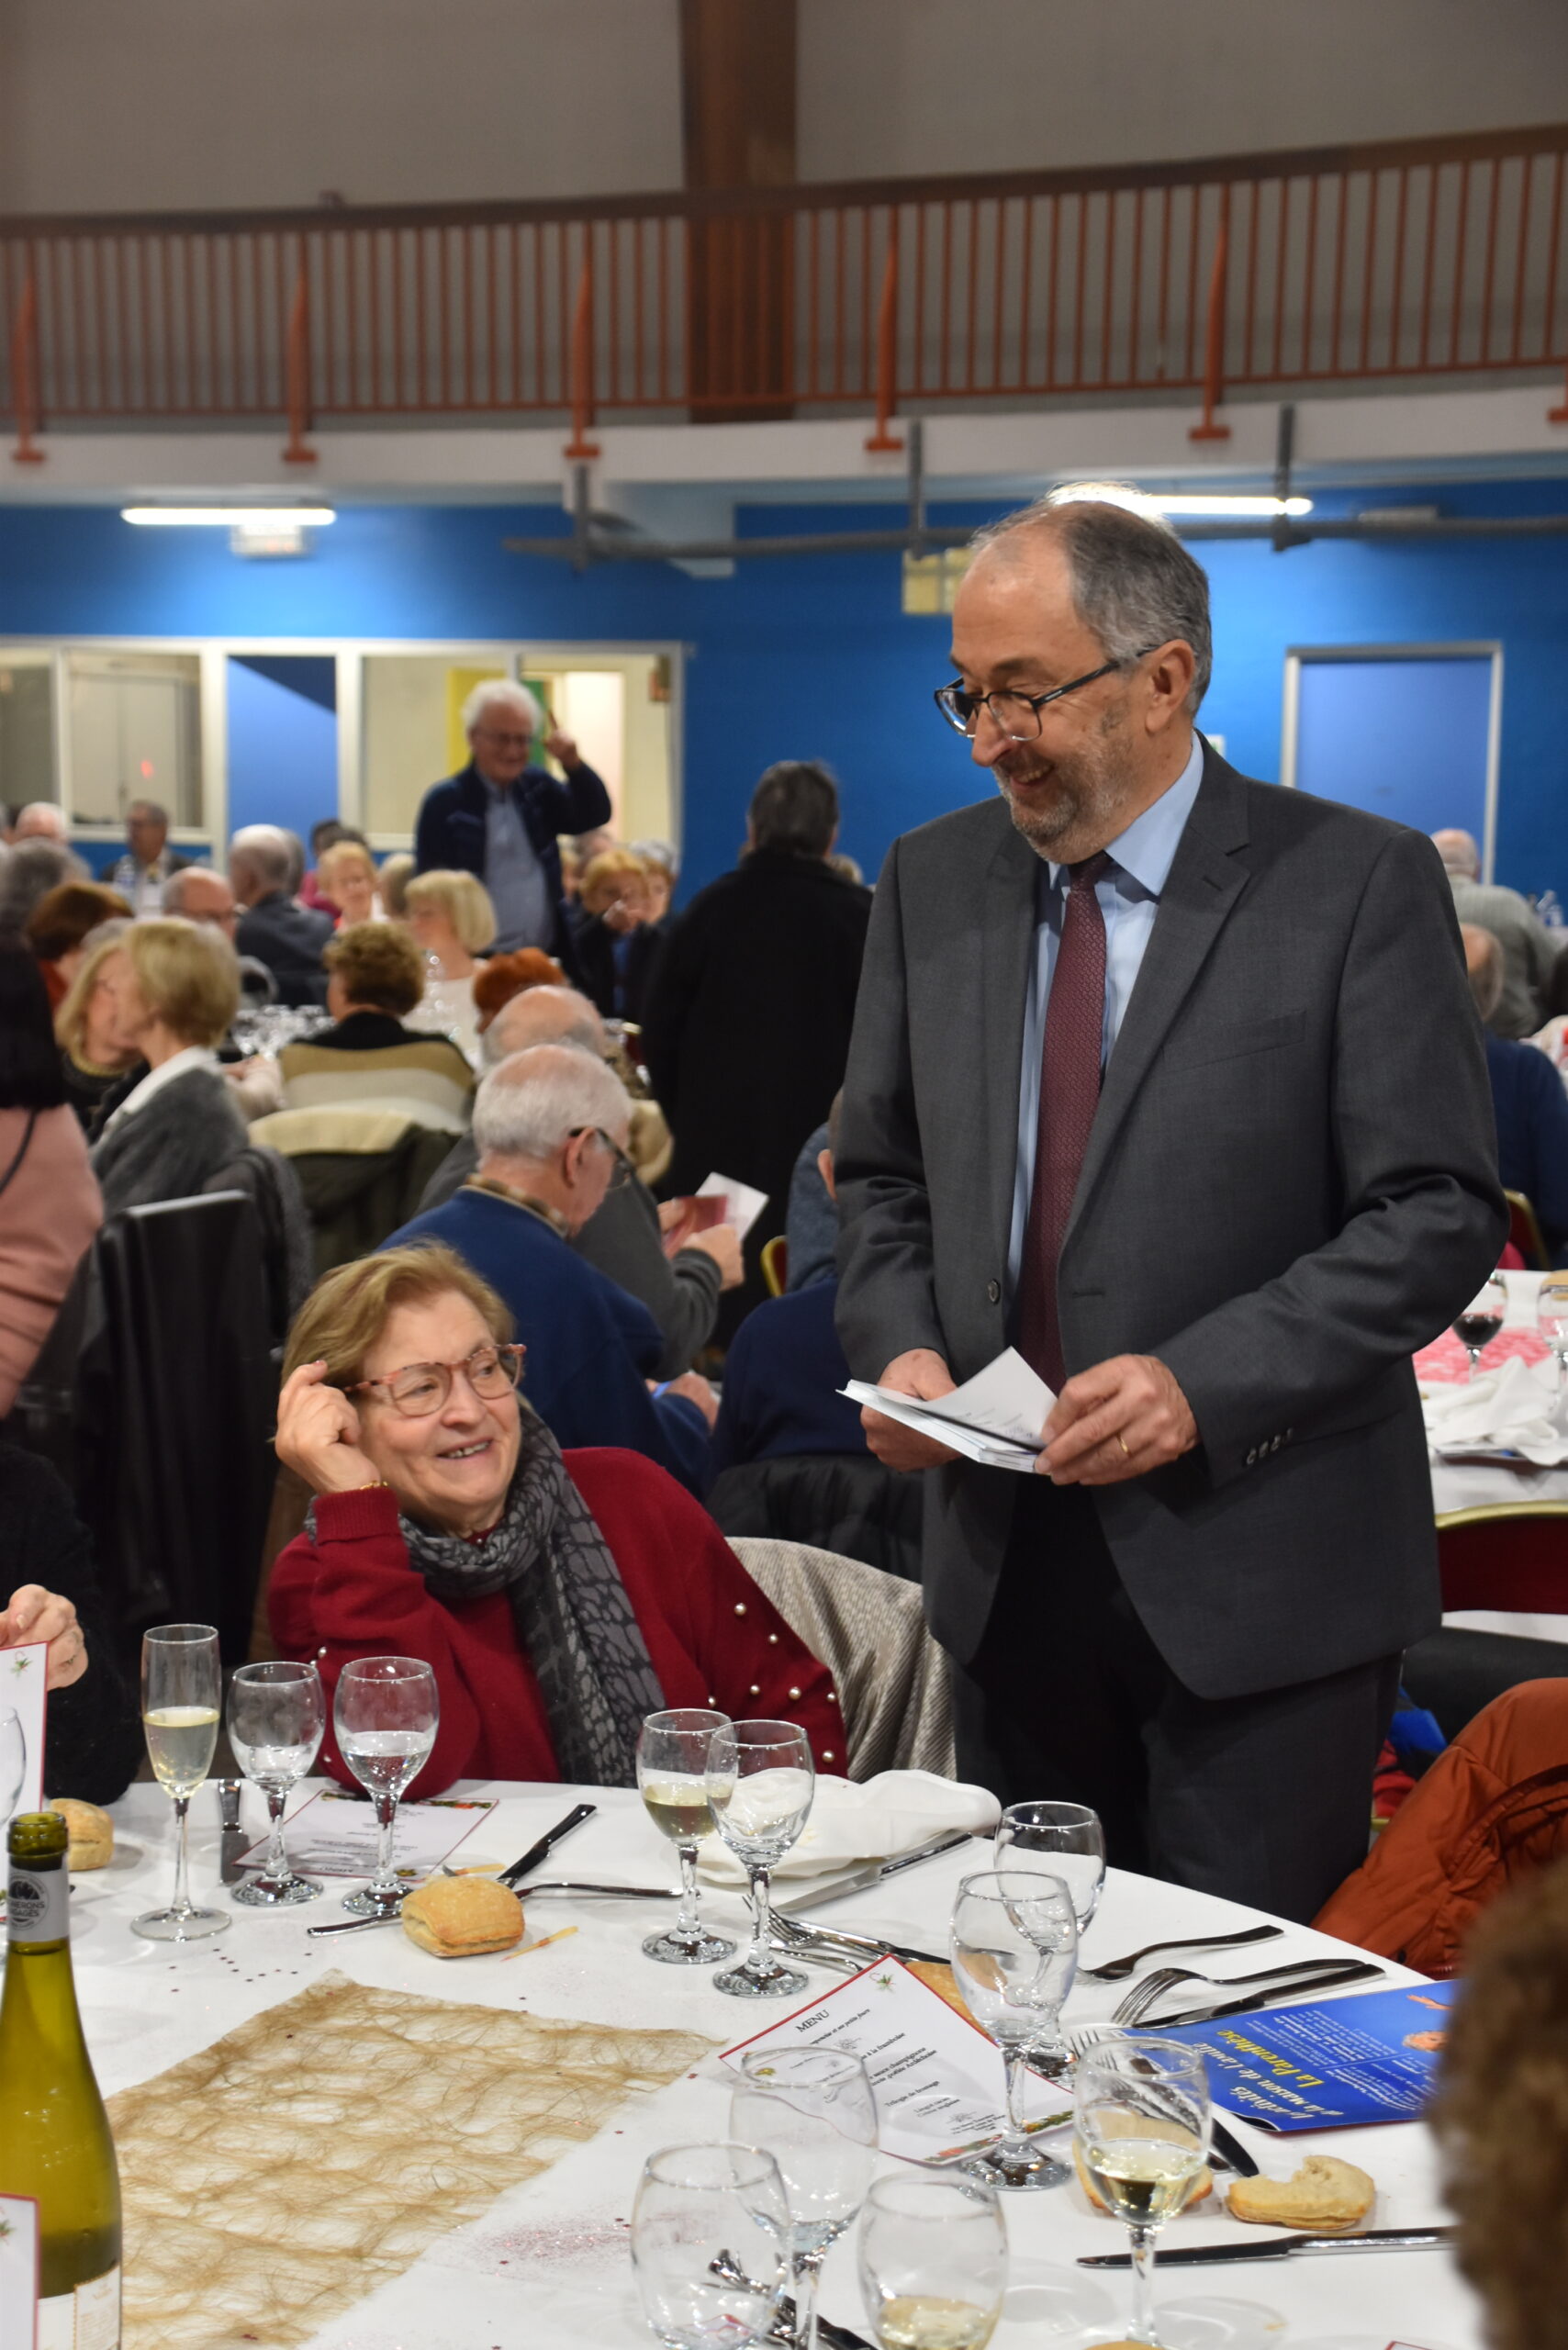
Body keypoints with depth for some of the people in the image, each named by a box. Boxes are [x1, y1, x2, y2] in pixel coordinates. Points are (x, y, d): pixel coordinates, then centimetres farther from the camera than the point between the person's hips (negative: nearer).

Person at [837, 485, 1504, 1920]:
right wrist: (900, 1345, -4)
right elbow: (883, 1174, 15)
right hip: (1007, 1569, 5)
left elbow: (1440, 1213, -11)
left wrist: (1204, 1385, -20)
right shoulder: (932, 884, 8)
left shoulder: (1359, 883, -8)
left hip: (1261, 1580, -4)